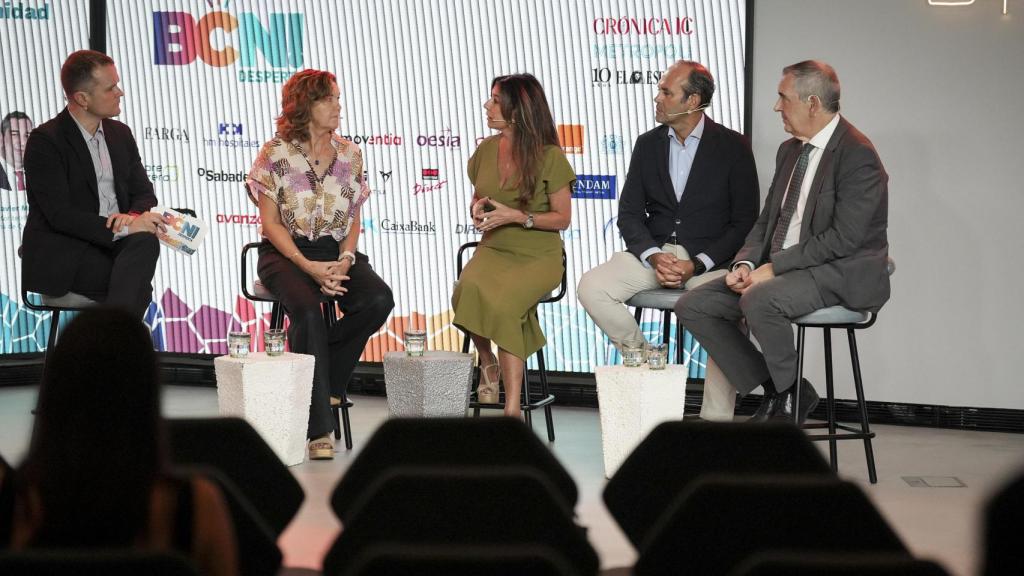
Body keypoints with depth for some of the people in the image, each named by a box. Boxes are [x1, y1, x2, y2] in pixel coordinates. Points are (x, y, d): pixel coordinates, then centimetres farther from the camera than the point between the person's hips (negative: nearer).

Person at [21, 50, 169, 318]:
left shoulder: (120, 134, 14)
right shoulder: (45, 141, -8)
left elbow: (144, 193, 15)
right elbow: (59, 215, -16)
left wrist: (134, 216, -11)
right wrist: (125, 228, -24)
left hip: (114, 244, 6)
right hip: (61, 256, -6)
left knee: (146, 242, -30)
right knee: (138, 287, -31)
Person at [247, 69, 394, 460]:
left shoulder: (349, 154, 10)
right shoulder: (275, 154, -2)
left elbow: (353, 220, 11)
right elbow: (271, 222, -5)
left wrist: (344, 260, -9)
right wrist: (308, 267, -18)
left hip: (336, 252, 4)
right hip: (285, 253, -4)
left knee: (378, 299, -27)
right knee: (307, 309, -35)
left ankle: (326, 381, -8)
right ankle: (319, 427, -33)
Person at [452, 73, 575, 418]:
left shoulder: (549, 156, -5)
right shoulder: (486, 150, 10)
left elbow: (562, 218, -2)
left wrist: (517, 217, -16)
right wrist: (477, 208, -1)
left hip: (538, 256, -4)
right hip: (493, 250, 4)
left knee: (502, 301, -35)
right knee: (469, 288, -33)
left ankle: (512, 409, -32)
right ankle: (488, 362, -5)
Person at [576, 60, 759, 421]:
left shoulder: (732, 147, -2)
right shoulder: (648, 145, 11)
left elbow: (745, 222, -4)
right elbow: (630, 213, 8)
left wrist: (697, 264, -16)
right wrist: (654, 256, -12)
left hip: (709, 259, -4)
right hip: (653, 252, 4)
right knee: (591, 288, -21)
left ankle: (716, 420, -25)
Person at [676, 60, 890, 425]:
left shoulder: (858, 155, -14)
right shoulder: (790, 151, 15)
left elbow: (844, 238, -20)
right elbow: (767, 220, 18)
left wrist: (774, 267, -20)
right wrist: (746, 264, -3)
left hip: (840, 274, -9)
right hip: (778, 270, 9)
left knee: (759, 300, -36)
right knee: (693, 306, -4)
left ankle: (790, 392, -10)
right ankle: (775, 392, 1)